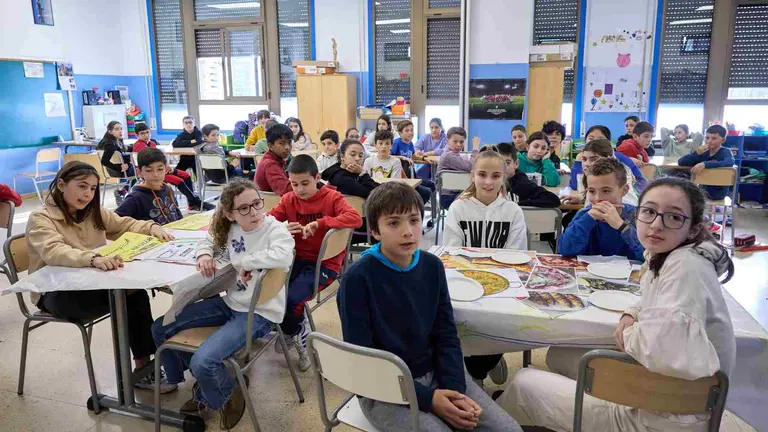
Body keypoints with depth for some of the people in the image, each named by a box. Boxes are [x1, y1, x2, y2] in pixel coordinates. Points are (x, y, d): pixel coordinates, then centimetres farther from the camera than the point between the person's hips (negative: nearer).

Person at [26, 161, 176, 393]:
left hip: (89, 284, 6)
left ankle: (144, 367, -17)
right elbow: (54, 252, -34)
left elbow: (125, 225, 14)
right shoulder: (41, 219, -14)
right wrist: (93, 258, -54)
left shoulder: (93, 212, 8)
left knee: (136, 293, -24)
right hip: (55, 293, -6)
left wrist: (151, 227, -11)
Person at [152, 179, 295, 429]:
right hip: (230, 302, 8)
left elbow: (284, 257, -39)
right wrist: (204, 254, -2)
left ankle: (227, 396, 11)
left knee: (203, 362, -25)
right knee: (160, 329, 9)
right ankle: (206, 382, 25)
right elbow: (211, 240, 22)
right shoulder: (232, 229, 1)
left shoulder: (275, 230, -17)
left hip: (259, 313, -7)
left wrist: (246, 262, -24)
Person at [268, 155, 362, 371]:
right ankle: (295, 329, 9)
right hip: (297, 258, 5)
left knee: (291, 299, -26)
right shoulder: (289, 199, 5)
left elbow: (356, 218, -24)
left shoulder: (332, 197, -8)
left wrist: (319, 223, -31)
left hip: (324, 263, -5)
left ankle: (296, 333, 10)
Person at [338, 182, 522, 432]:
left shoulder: (432, 266, -1)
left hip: (434, 373, 5)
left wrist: (455, 389, -12)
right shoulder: (357, 279, -18)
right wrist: (427, 399, -20)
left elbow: (447, 335, 4)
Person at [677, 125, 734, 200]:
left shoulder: (725, 151, -9)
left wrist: (705, 164, -43)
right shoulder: (703, 152, 4)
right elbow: (681, 162, -6)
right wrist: (696, 153, -22)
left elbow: (730, 162, -34)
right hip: (703, 188, 6)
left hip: (719, 191, -6)